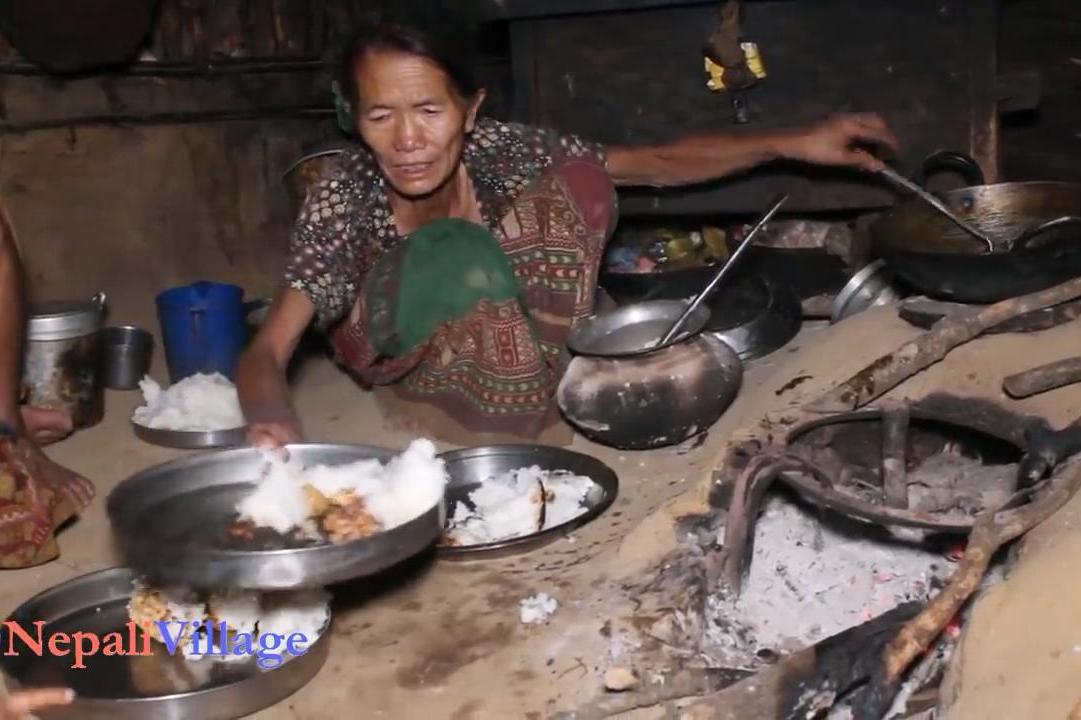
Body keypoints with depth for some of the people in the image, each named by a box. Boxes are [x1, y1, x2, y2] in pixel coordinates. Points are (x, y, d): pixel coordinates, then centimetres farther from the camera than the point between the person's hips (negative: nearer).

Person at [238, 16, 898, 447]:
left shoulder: (499, 150, -24)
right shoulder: (345, 195, -30)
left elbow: (658, 164, -17)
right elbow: (269, 350, -35)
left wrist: (795, 144, -24)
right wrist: (274, 422, -58)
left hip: (496, 334, 3)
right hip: (396, 353, -3)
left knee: (578, 183, -21)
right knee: (459, 254, -37)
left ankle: (546, 376, -14)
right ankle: (530, 409, -18)